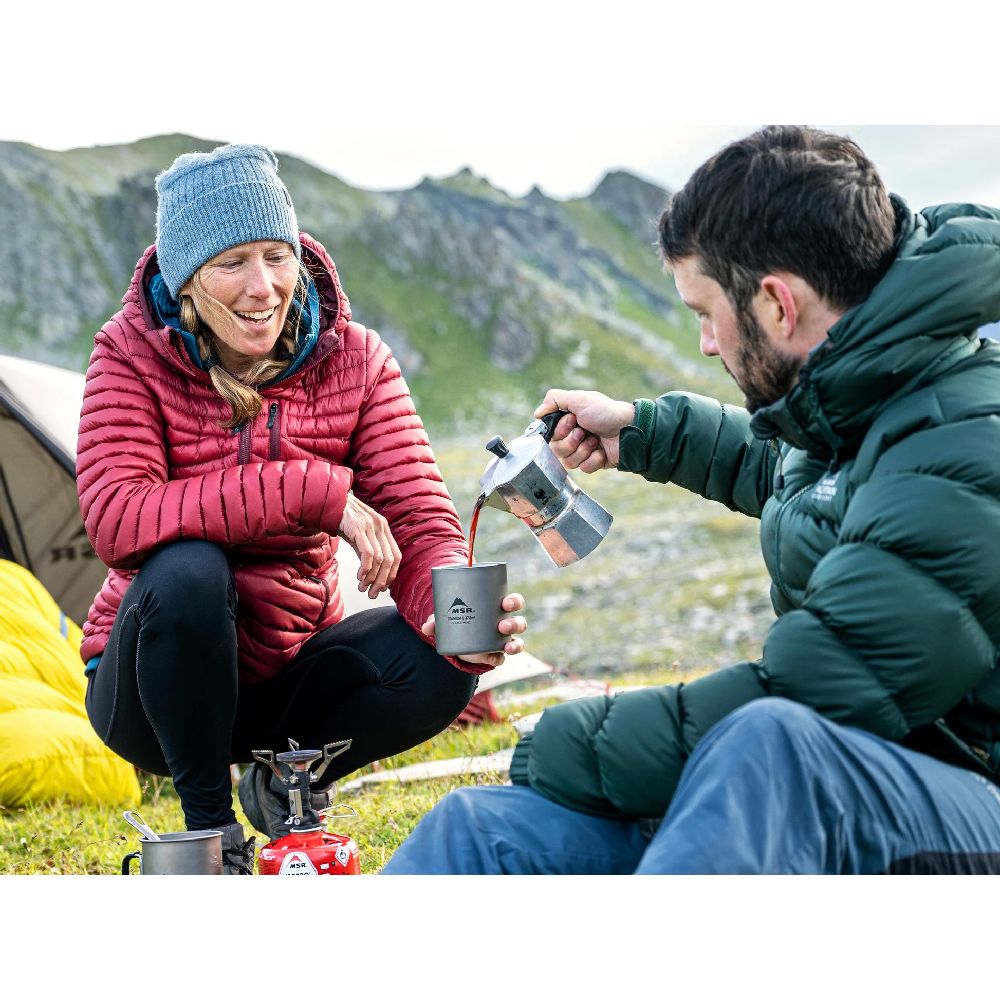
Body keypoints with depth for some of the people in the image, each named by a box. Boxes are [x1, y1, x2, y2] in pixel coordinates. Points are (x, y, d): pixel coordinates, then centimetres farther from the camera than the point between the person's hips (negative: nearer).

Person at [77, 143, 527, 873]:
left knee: (438, 665, -26)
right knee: (186, 571, -36)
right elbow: (115, 518, -32)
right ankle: (211, 830, -14)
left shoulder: (354, 360, -8)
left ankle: (288, 780, 5)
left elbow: (421, 523, -16)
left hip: (287, 677, 3)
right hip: (157, 687, -2)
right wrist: (317, 491, -36)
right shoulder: (134, 357, -14)